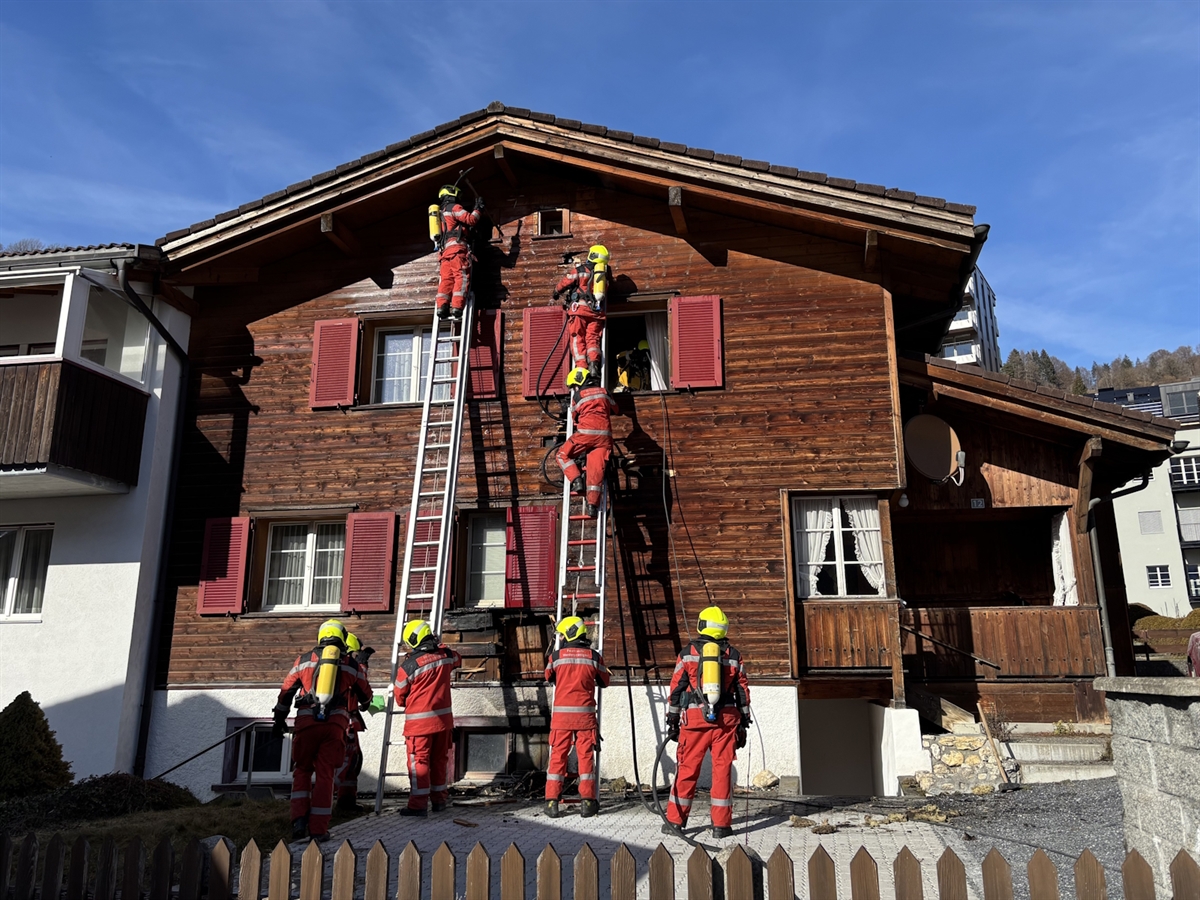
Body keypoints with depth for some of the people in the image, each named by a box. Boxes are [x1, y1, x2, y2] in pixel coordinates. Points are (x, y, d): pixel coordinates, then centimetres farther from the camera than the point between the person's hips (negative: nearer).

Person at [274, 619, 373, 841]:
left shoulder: (304, 660, 12)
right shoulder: (351, 664, 12)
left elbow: (286, 692, 15)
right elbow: (366, 696, 21)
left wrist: (279, 720, 25)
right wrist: (364, 700, 45)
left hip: (307, 721, 0)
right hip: (335, 723, 0)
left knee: (302, 769, 17)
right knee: (325, 774, 6)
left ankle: (299, 818, 3)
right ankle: (318, 829, 7)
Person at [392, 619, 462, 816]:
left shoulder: (409, 666, -16)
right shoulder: (445, 655, -4)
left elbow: (399, 696, -3)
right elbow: (458, 661, 23)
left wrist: (405, 704, 19)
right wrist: (440, 646, 28)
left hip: (419, 721, -5)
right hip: (443, 717, 5)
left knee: (418, 761, 3)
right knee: (439, 759, 16)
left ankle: (418, 804, 3)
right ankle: (439, 799, 25)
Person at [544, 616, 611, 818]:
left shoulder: (556, 656, -3)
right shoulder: (594, 656, -1)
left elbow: (549, 678, 16)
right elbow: (604, 682, 12)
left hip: (561, 713, 0)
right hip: (585, 713, 0)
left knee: (558, 756, 5)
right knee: (586, 756, 5)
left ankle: (552, 802, 5)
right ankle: (588, 802, 5)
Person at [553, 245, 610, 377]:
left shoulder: (581, 269, 4)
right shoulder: (606, 273, 16)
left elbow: (565, 282, 9)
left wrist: (557, 291, 29)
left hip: (580, 308, -3)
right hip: (597, 311, 3)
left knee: (578, 339, -2)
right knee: (592, 339, 4)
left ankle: (581, 368, -13)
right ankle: (593, 364, -18)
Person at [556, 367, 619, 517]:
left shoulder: (578, 395, 8)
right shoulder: (603, 392, 18)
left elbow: (574, 416, 21)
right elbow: (614, 409, 34)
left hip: (586, 433, -3)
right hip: (604, 435, 4)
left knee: (562, 455, 12)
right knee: (596, 469, -4)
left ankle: (577, 480, -7)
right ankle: (593, 504, -15)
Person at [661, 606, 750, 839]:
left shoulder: (688, 652, 3)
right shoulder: (734, 656, 8)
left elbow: (676, 688, 3)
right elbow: (743, 691, 8)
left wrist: (672, 720, 9)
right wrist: (743, 724, 14)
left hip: (695, 717, -1)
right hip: (726, 718, 1)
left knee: (687, 768, 5)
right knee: (722, 769, 6)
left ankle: (675, 821, 10)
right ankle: (721, 824, 8)